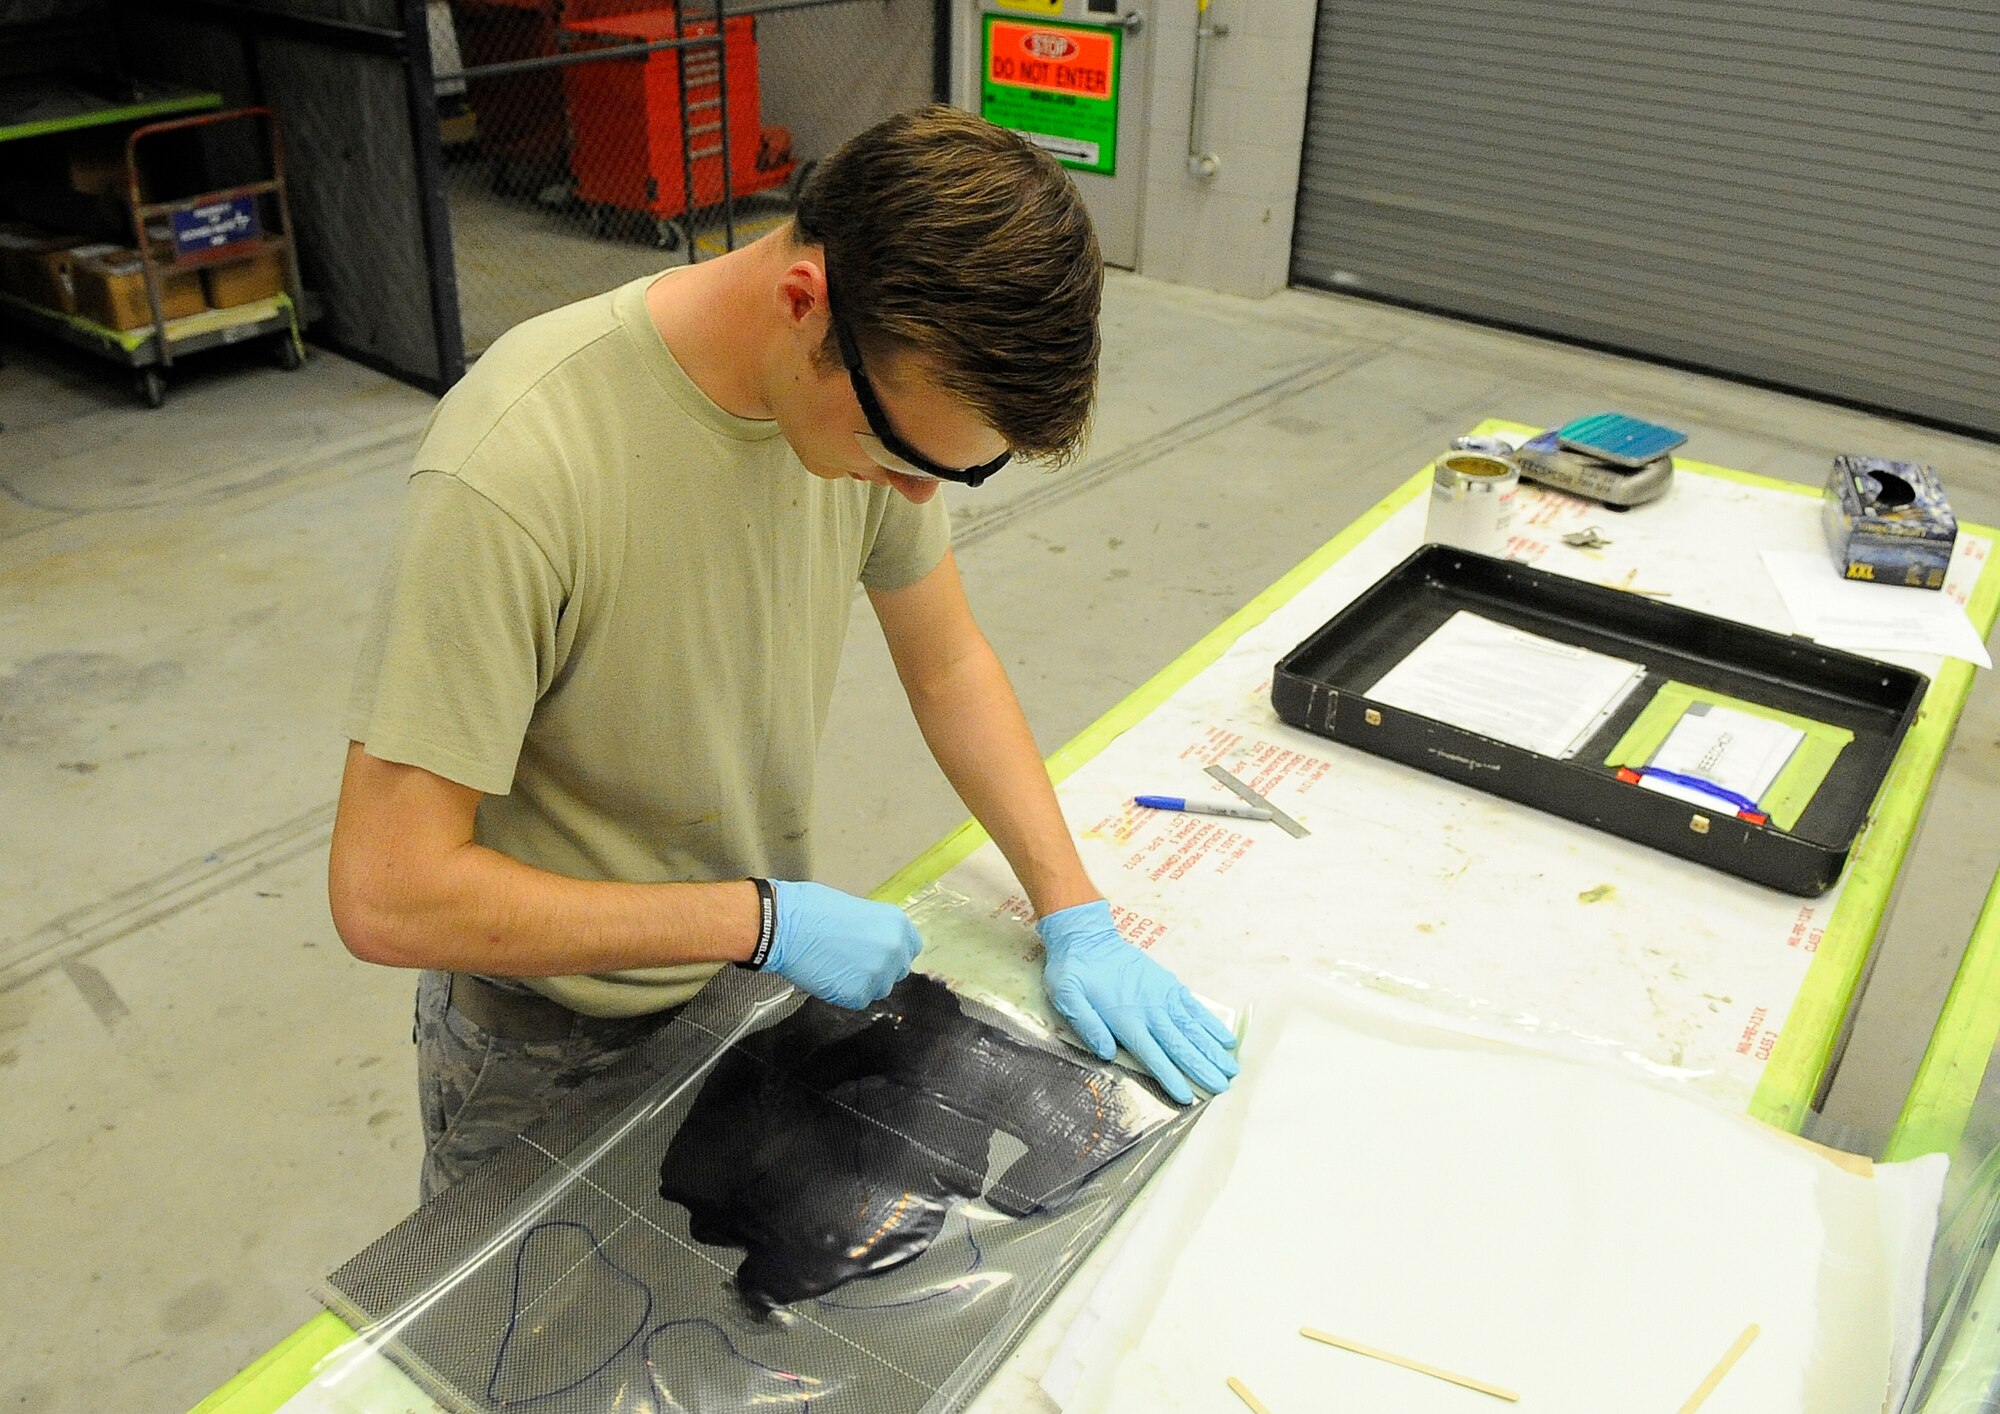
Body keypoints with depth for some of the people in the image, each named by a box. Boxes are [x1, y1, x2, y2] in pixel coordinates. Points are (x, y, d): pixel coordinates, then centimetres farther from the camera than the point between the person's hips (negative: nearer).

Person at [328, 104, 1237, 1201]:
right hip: (555, 1044, -4)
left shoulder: (895, 387, -15)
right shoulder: (512, 472, -35)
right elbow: (386, 893, -31)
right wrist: (762, 918, -29)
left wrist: (1075, 916, -7)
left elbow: (948, 665, -1)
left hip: (769, 957, 5)